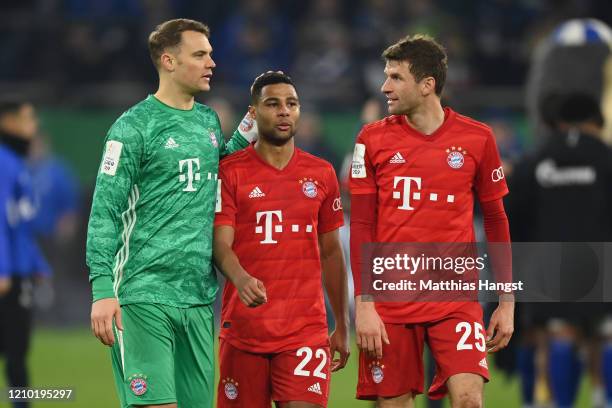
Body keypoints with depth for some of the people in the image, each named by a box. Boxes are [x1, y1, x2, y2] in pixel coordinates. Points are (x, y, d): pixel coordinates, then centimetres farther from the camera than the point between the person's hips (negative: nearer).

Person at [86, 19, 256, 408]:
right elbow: (104, 213, -8)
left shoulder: (209, 120, 16)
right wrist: (103, 290, -18)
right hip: (145, 297, -7)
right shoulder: (134, 126, -5)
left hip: (199, 298, 7)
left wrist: (248, 131, 11)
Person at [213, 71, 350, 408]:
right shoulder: (230, 172, 0)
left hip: (306, 328, 2)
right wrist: (241, 278, -31)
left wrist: (342, 326, 16)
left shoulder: (321, 174, 11)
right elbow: (220, 243, -9)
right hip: (243, 326, -1)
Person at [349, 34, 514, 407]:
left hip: (455, 299, -1)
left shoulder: (476, 138, 2)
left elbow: (496, 220, 9)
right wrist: (363, 303, -7)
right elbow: (361, 226, 2)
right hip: (390, 303, 1)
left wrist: (507, 302, 5)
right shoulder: (374, 138, 2)